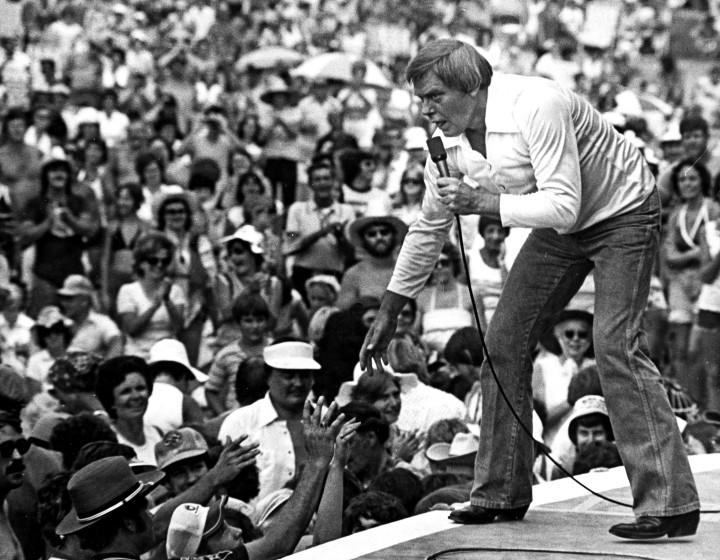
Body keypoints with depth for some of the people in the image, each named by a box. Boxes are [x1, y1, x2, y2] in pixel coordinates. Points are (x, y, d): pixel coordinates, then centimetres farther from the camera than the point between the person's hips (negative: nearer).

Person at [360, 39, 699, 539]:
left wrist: (484, 202, -36)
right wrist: (388, 315, 9)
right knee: (504, 341, 2)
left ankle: (670, 504, -22)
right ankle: (502, 494, 12)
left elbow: (563, 206, -35)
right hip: (560, 229, 8)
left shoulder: (535, 107, -32)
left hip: (622, 212, -8)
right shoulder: (448, 143, -8)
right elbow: (429, 230, 6)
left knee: (615, 344, -22)